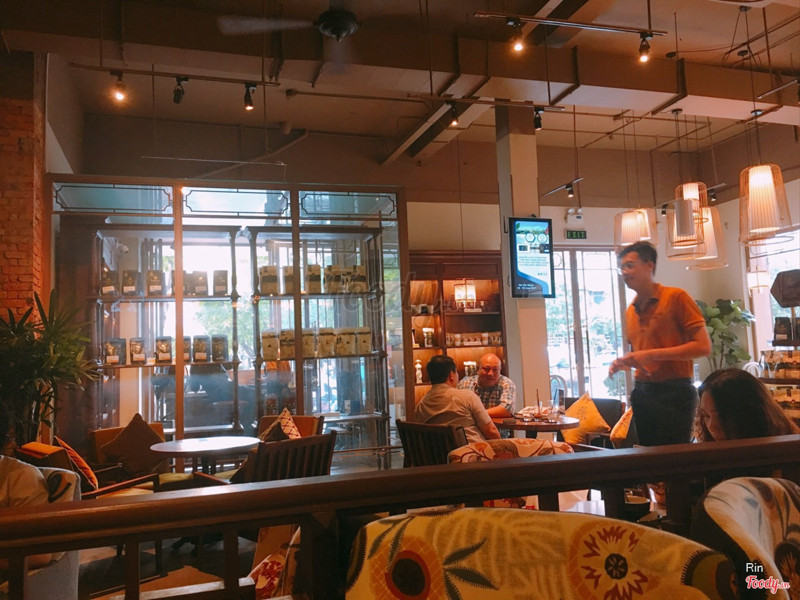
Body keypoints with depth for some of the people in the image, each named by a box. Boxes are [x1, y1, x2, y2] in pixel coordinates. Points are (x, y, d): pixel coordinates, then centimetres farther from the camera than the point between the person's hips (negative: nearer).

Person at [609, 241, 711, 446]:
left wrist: (652, 354, -16)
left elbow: (703, 346, -12)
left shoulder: (675, 297, -6)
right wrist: (623, 363, 4)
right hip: (643, 394, 6)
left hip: (675, 392, -6)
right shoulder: (631, 311, 13)